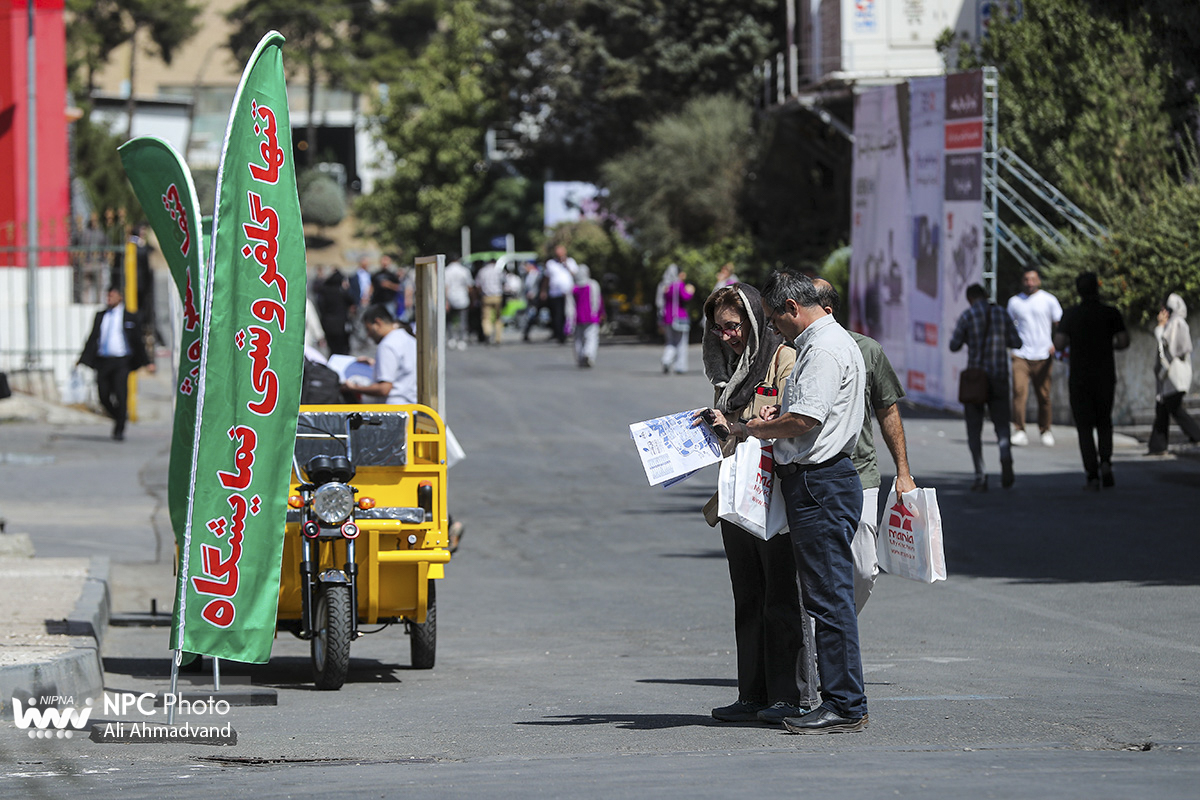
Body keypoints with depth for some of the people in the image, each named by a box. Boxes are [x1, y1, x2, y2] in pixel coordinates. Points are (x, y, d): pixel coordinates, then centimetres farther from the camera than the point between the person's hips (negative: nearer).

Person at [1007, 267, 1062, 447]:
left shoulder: (1049, 300, 5)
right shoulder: (1014, 301, 11)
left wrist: (1055, 344, -9)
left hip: (1042, 356, -1)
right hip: (1021, 355, 1)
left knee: (1044, 395, 2)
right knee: (1019, 391, -16)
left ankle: (1045, 430, 19)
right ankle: (1019, 431, -17)